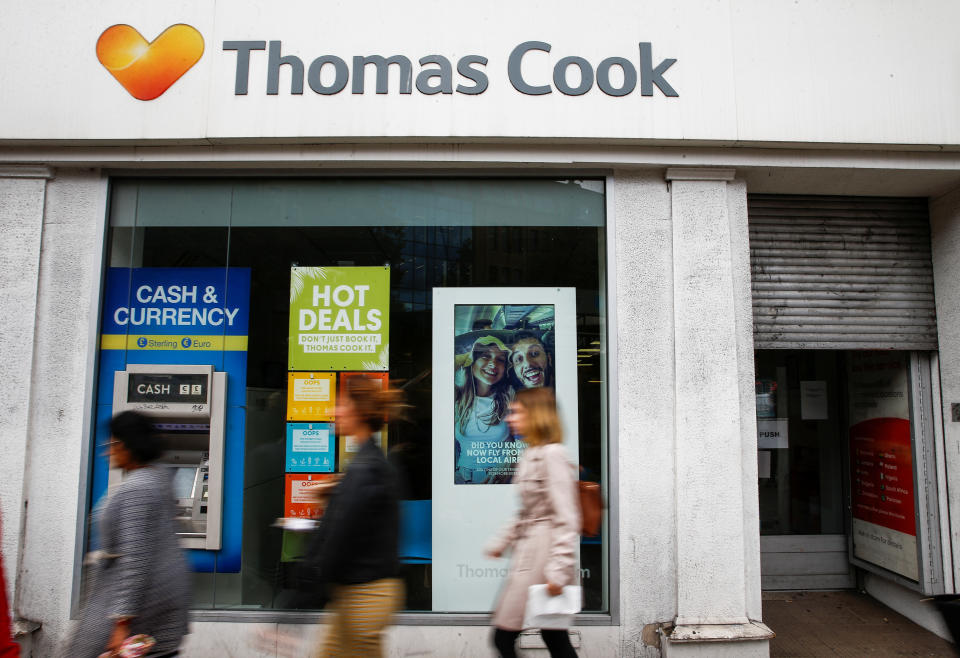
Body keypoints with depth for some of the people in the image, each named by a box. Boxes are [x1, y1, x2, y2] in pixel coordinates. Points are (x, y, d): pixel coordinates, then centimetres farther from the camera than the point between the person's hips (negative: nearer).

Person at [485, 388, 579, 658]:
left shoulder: (552, 454, -15)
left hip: (543, 550, -9)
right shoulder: (531, 455, 14)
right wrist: (500, 542, 22)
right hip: (528, 550, 9)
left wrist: (559, 569, -20)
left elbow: (566, 518, -18)